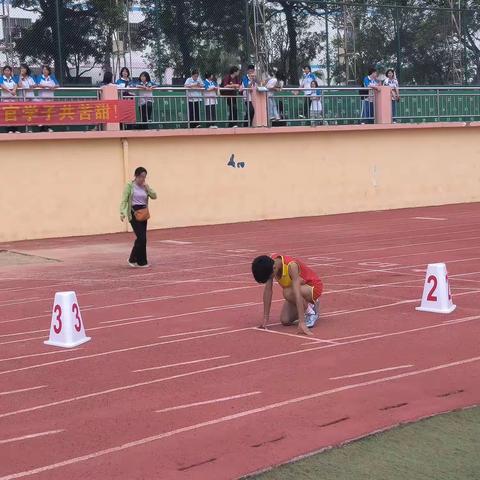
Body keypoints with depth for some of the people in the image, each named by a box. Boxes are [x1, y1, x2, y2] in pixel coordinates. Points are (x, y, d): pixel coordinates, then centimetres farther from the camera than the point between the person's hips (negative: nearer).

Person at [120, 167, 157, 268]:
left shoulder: (145, 186, 11)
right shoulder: (130, 186, -6)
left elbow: (154, 196, 3)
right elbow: (124, 200, -10)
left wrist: (147, 187, -6)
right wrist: (122, 212, -21)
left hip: (143, 214, 7)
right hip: (134, 213, -7)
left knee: (141, 238, 7)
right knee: (142, 238, -11)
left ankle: (133, 259, 20)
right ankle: (141, 262, 0)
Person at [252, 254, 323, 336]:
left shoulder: (291, 266, -36)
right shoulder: (270, 263, -19)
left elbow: (297, 294, -43)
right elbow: (268, 290, -14)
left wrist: (302, 322, -48)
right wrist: (265, 318, -15)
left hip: (313, 286, -6)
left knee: (288, 293, -35)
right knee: (285, 320, -9)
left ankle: (311, 311, -10)